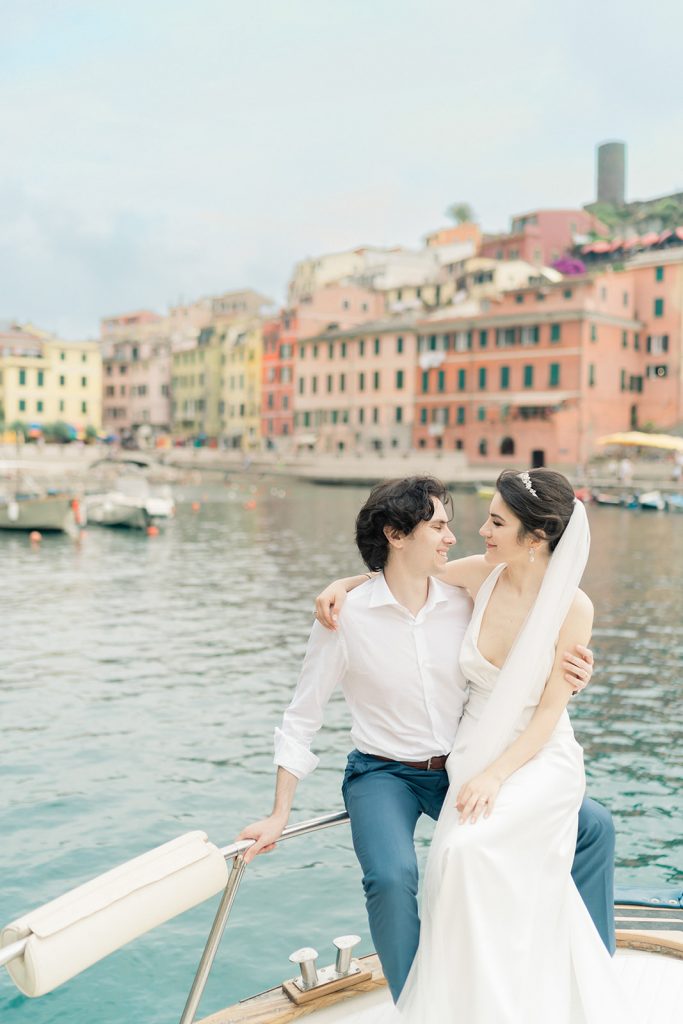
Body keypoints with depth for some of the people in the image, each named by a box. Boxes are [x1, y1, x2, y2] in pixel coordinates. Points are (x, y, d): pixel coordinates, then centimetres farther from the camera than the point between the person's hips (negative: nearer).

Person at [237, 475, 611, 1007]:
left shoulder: (465, 601, -3)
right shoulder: (346, 616, -12)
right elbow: (302, 719, -4)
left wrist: (566, 683, -14)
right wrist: (279, 815, -6)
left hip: (461, 768, 4)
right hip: (383, 774, -3)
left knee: (594, 825, -7)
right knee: (392, 878, -33)